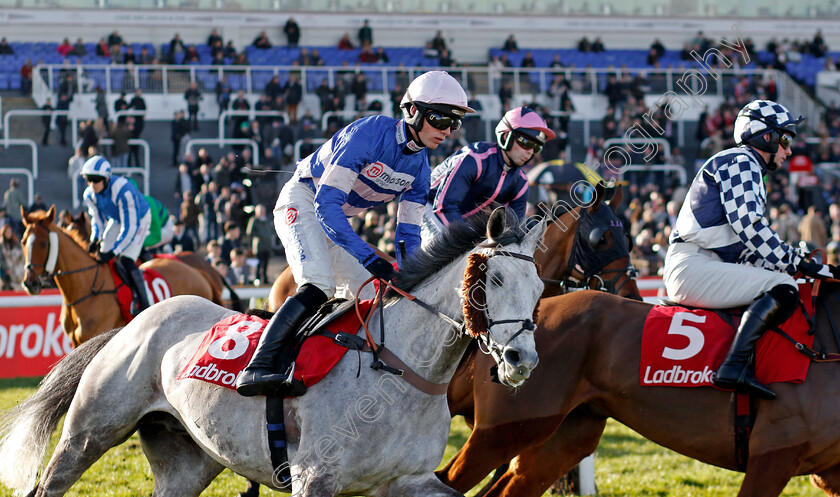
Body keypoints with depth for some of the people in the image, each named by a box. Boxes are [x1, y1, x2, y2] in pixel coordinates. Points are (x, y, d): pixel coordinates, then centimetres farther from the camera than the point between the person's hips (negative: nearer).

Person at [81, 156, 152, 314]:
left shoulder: (124, 191, -39)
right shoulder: (89, 195, -17)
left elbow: (130, 227, -36)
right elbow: (98, 219, 1)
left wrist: (113, 251, -39)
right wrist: (95, 240, -18)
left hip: (139, 219, -7)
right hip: (116, 220, 7)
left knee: (125, 261, -22)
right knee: (101, 255, -4)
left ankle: (144, 305, -15)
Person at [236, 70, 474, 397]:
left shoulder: (420, 167, -2)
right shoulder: (370, 134, -26)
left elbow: (409, 235, 4)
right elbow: (326, 203, -32)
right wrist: (369, 257, -38)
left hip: (336, 221, 9)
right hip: (302, 202, -9)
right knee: (319, 286, -29)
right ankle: (256, 369, -40)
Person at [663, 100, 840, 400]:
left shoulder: (751, 171, 29)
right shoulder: (740, 162, -3)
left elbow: (747, 248, 24)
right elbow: (749, 225, -16)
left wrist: (796, 262, 13)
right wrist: (796, 264, -13)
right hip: (692, 266, -11)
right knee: (782, 289, -24)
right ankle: (734, 367, -39)